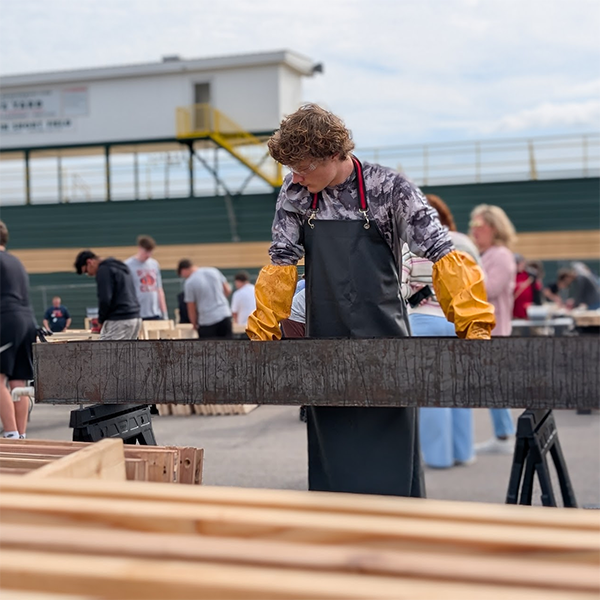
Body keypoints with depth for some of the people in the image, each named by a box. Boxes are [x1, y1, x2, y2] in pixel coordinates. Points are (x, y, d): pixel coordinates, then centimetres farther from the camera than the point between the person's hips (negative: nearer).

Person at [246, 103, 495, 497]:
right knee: (331, 465, 10)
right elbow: (282, 264, 3)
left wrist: (474, 327, -23)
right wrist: (262, 332, -3)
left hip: (384, 339, -3)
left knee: (391, 464, 3)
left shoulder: (388, 189, -9)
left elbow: (443, 255, -14)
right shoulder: (295, 194, 2)